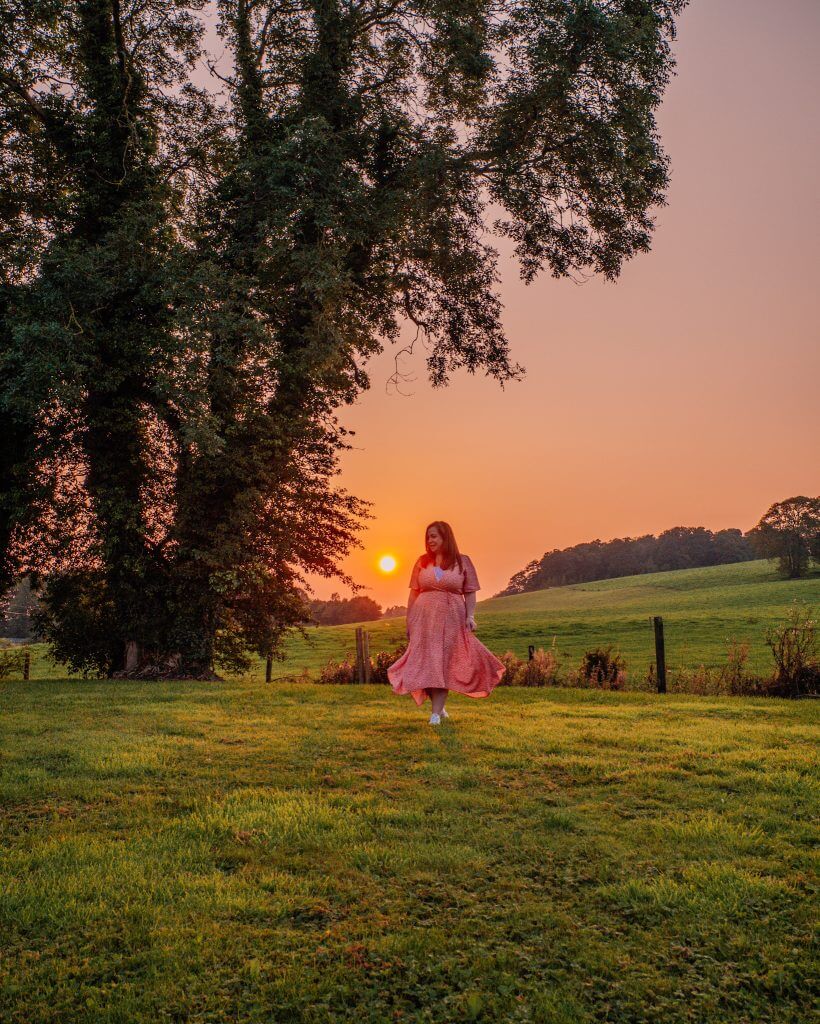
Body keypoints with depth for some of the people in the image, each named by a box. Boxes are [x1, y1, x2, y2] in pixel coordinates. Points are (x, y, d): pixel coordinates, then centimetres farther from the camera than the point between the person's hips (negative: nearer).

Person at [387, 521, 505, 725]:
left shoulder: (463, 561, 3)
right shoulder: (422, 562, 8)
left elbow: (470, 593, 3)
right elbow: (414, 593, 9)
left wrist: (470, 616, -10)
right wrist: (409, 620, 6)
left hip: (451, 619, -2)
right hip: (424, 618, 2)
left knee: (444, 663, -2)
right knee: (427, 663, 1)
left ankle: (436, 713, 0)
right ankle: (438, 707, 16)